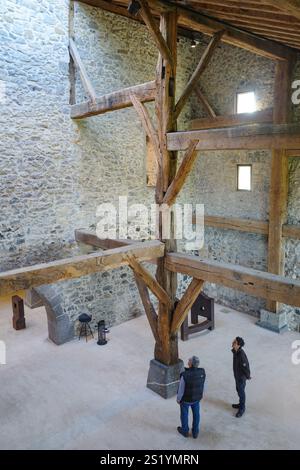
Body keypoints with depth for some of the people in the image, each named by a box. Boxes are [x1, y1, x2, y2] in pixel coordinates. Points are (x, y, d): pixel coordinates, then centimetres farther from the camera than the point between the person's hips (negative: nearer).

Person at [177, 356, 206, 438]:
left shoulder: (184, 375, -39)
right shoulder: (202, 372, -25)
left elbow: (181, 389, -24)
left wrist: (178, 399, -4)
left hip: (186, 398, -3)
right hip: (197, 397, 3)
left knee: (184, 414, 24)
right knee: (196, 414, 26)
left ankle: (185, 431, 47)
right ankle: (195, 432, 46)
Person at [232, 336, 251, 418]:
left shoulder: (241, 355, -37)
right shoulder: (235, 351, -11)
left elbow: (246, 366, -26)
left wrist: (248, 376, -10)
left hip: (241, 377, -8)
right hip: (236, 375, 8)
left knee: (241, 392, 12)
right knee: (238, 390, 25)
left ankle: (242, 408, 32)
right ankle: (241, 404, 47)